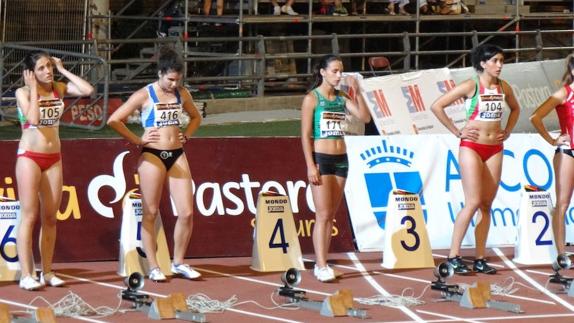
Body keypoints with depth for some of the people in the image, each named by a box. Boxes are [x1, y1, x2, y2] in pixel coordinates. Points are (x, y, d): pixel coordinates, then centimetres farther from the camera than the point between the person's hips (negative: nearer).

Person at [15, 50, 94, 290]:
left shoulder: (59, 89, 6)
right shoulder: (23, 92, -6)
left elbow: (87, 90, -8)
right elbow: (33, 118, -22)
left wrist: (63, 70, -3)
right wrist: (33, 87, -14)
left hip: (53, 158, 5)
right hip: (29, 156, -5)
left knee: (50, 217, 6)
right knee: (29, 216, -7)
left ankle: (47, 272, 12)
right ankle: (26, 274, -9)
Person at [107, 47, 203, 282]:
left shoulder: (182, 94, 10)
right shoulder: (145, 95, -6)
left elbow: (196, 117, 29)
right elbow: (114, 120, -9)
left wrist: (186, 135, 13)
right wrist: (136, 140, -8)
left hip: (177, 155, 5)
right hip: (152, 156, -5)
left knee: (187, 212, -1)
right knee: (150, 213, 1)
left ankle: (179, 262, 14)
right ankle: (153, 267, 7)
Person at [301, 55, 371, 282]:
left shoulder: (341, 98, 10)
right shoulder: (312, 98, -5)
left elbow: (364, 117, 2)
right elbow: (305, 134, -8)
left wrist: (357, 93, -7)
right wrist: (310, 166, -14)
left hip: (340, 158, 6)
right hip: (320, 158, -6)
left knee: (331, 215, 7)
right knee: (323, 215, -11)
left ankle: (321, 262, 12)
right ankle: (321, 266, -13)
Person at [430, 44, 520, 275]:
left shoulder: (503, 87, 7)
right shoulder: (470, 86, -10)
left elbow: (515, 108, 28)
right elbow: (437, 106, -12)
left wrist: (507, 131, 14)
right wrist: (456, 132, -9)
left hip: (494, 149, 6)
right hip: (471, 147, -6)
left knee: (486, 205, 5)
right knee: (473, 202, -14)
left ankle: (480, 259, 9)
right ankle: (453, 256, -10)